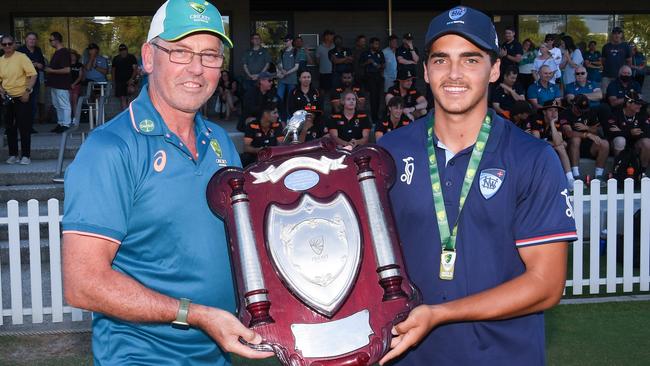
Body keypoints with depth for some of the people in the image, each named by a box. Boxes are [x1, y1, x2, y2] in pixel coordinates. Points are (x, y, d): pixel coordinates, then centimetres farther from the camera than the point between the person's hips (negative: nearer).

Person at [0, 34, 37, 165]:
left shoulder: (21, 57, -8)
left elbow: (33, 75, -12)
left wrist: (27, 91, -17)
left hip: (22, 97, -5)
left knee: (24, 127, -2)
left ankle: (26, 155, 6)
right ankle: (13, 154, 18)